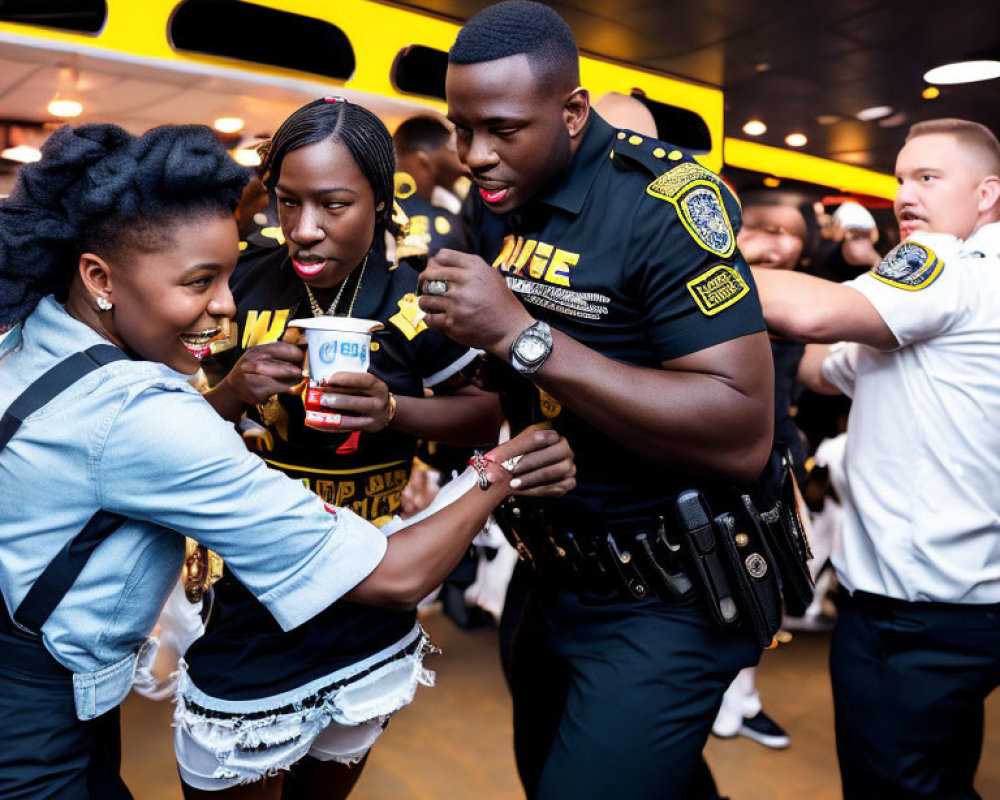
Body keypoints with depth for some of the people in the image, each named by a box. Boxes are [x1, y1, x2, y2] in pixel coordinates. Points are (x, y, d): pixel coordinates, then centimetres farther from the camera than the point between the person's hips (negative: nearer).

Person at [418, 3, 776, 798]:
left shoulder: (665, 198, -21)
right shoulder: (495, 200, 2)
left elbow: (743, 436, -30)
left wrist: (521, 335, -31)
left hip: (663, 603, -8)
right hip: (550, 576, 8)